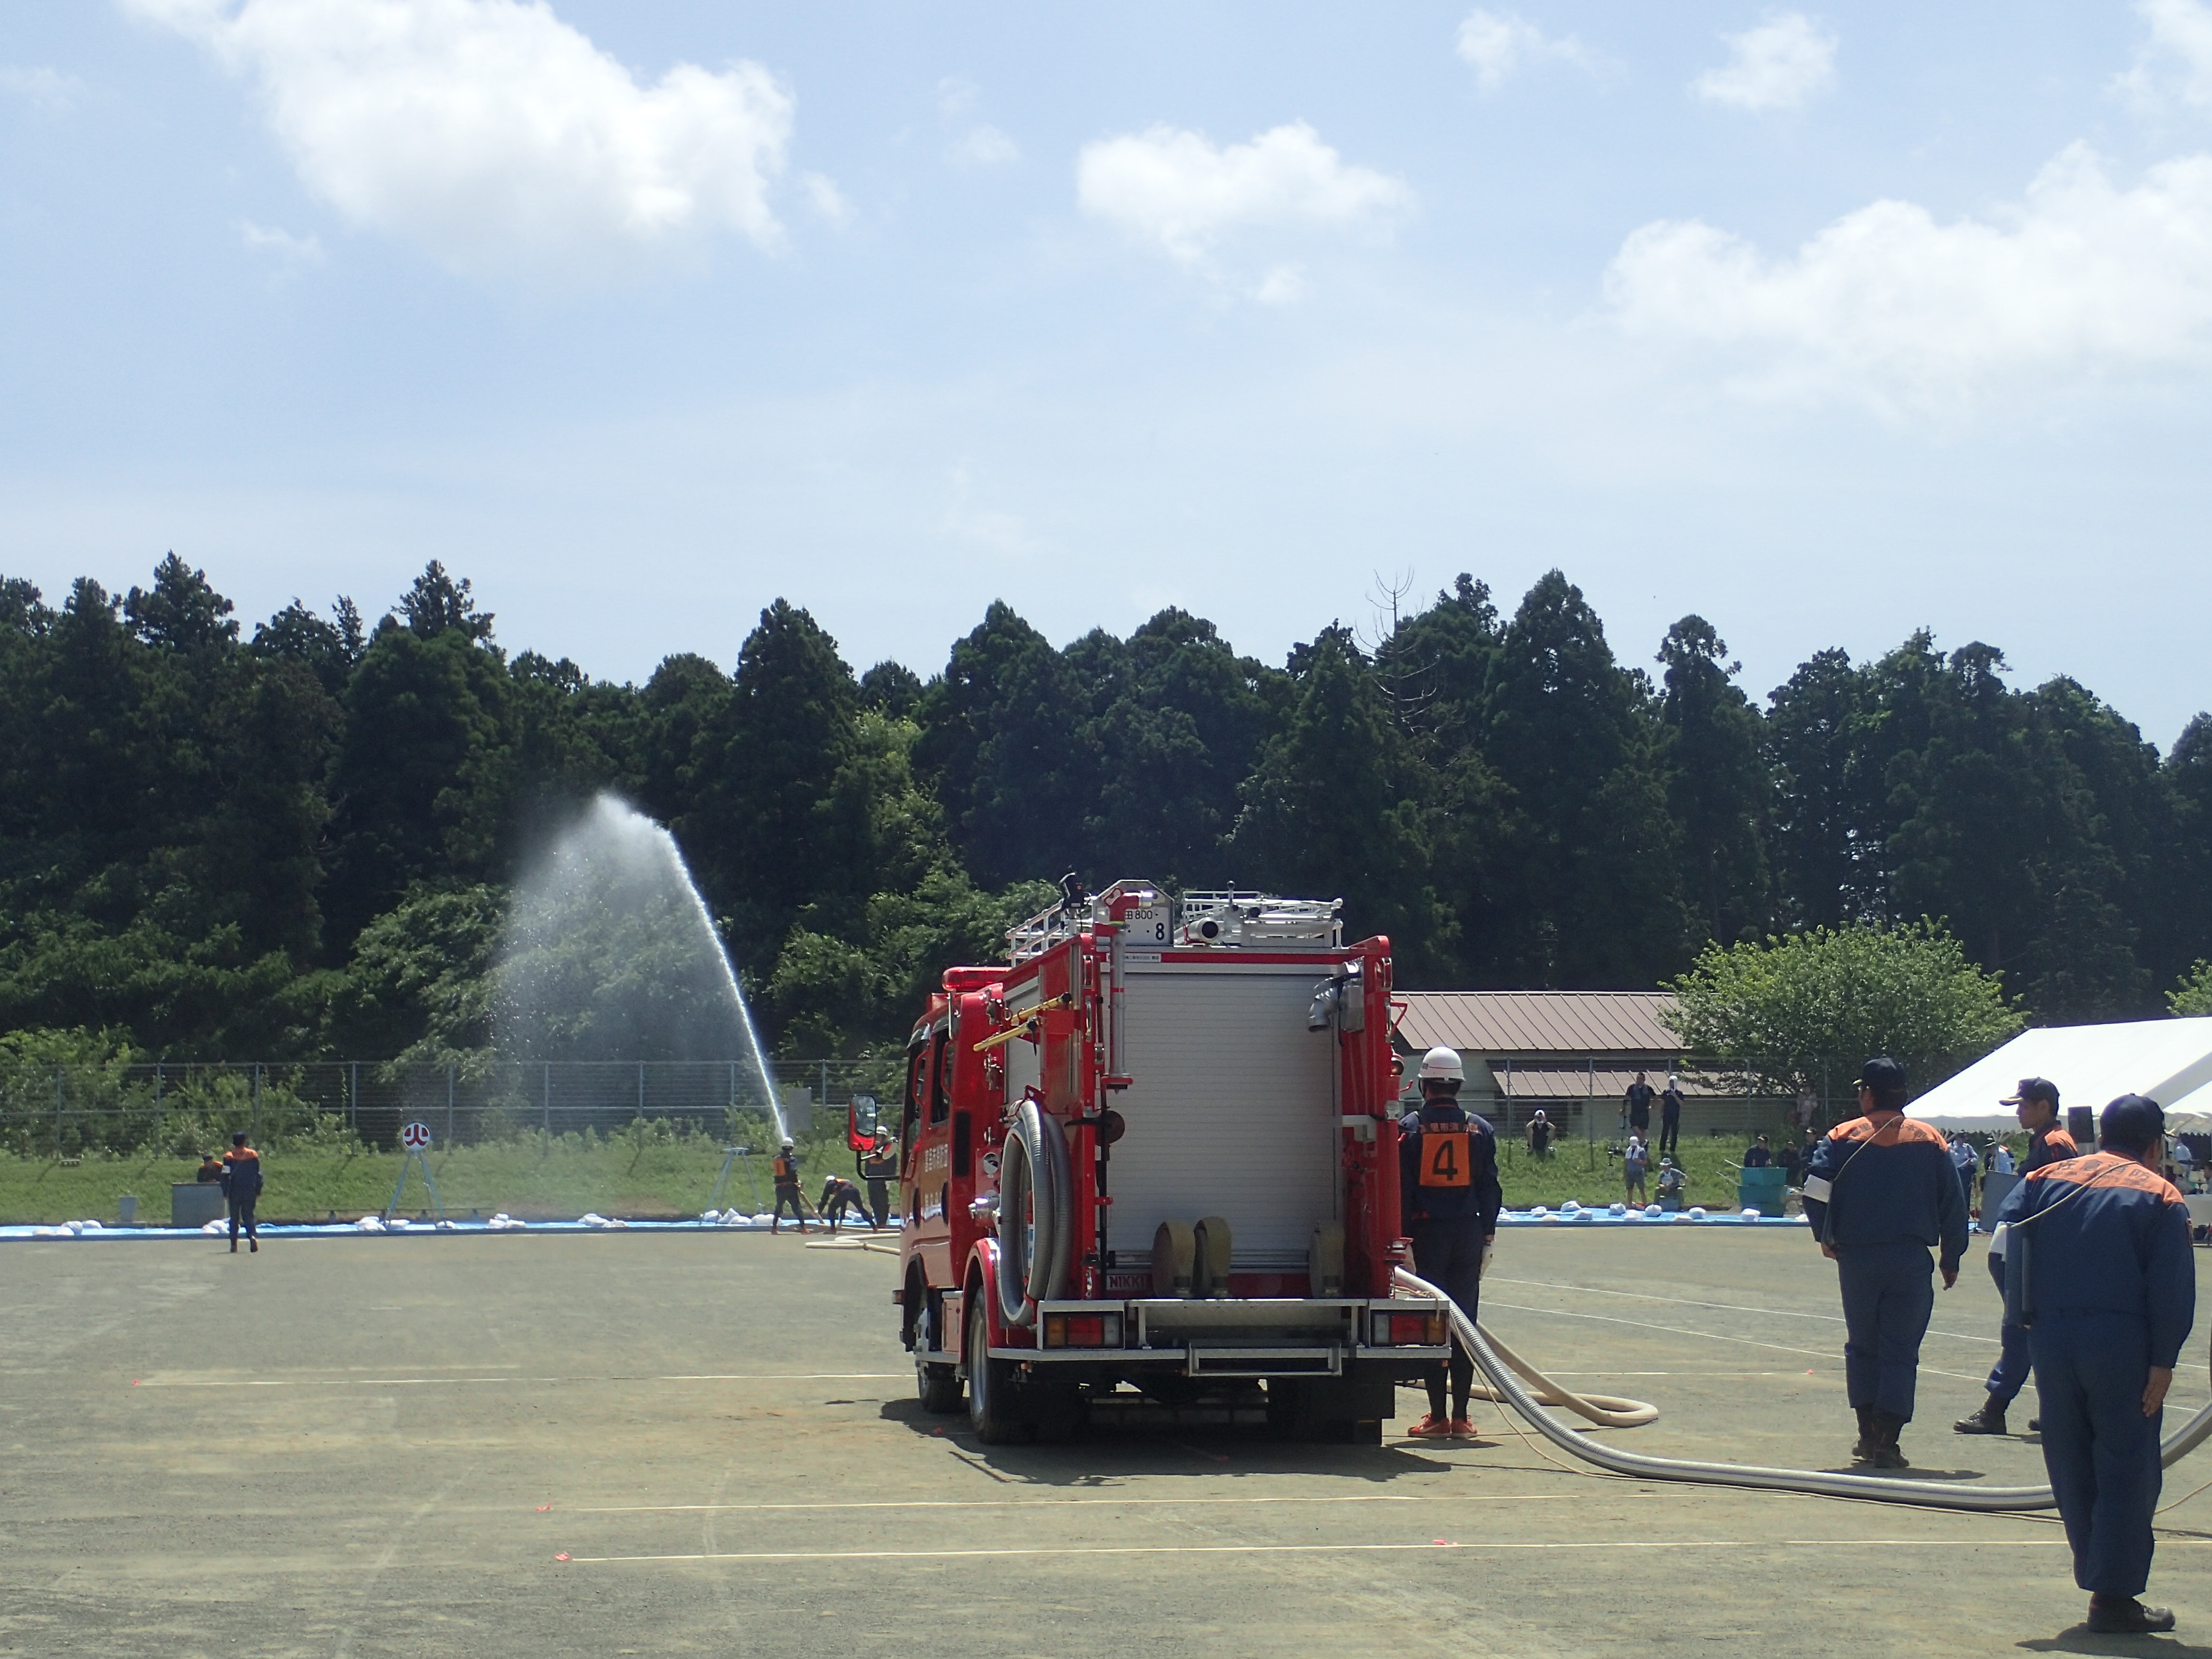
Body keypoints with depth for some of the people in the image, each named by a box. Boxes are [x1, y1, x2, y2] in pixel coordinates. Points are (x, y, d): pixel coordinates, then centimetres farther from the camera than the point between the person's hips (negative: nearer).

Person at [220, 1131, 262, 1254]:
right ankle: (253, 1235, -19)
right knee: (248, 1216, 8)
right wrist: (258, 1192, 10)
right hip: (250, 1192, 1)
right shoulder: (253, 1155, 2)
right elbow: (259, 1175, 4)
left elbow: (225, 1176, -4)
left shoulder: (229, 1157, -2)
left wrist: (225, 1193, 2)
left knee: (234, 1218, 7)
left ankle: (234, 1244, 2)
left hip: (234, 1192, -1)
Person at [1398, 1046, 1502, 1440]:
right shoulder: (1479, 1129, 5)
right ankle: (1461, 1415, 7)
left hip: (1426, 1231, -2)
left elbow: (1401, 1189, -6)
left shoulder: (1411, 1127, -3)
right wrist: (1488, 1236, 10)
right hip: (1468, 1233, 2)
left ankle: (1437, 1416, -1)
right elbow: (1490, 1187, 5)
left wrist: (1401, 1238, -3)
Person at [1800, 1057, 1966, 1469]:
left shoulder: (1843, 1139, -1)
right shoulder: (1930, 1141, 2)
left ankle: (1868, 1435, 14)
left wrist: (1827, 1239, 8)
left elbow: (1815, 1195, -9)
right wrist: (1951, 1259, 13)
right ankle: (1887, 1442, -4)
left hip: (1857, 1259, 0)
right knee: (1901, 1350, 3)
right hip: (1911, 1259, 0)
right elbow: (1954, 1205, 3)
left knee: (1862, 1346, 15)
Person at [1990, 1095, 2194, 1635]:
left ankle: (2097, 1577, 22)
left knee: (2071, 1466, 15)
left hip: (2051, 1341, 4)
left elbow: (2005, 1243, 0)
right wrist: (2163, 1363, -7)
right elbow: (2172, 1289, -9)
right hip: (2122, 1344, -4)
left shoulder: (2045, 1180, 9)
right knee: (2127, 1469, 2)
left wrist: (2029, 1315, 5)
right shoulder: (2160, 1197, -2)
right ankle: (2114, 1598, -1)